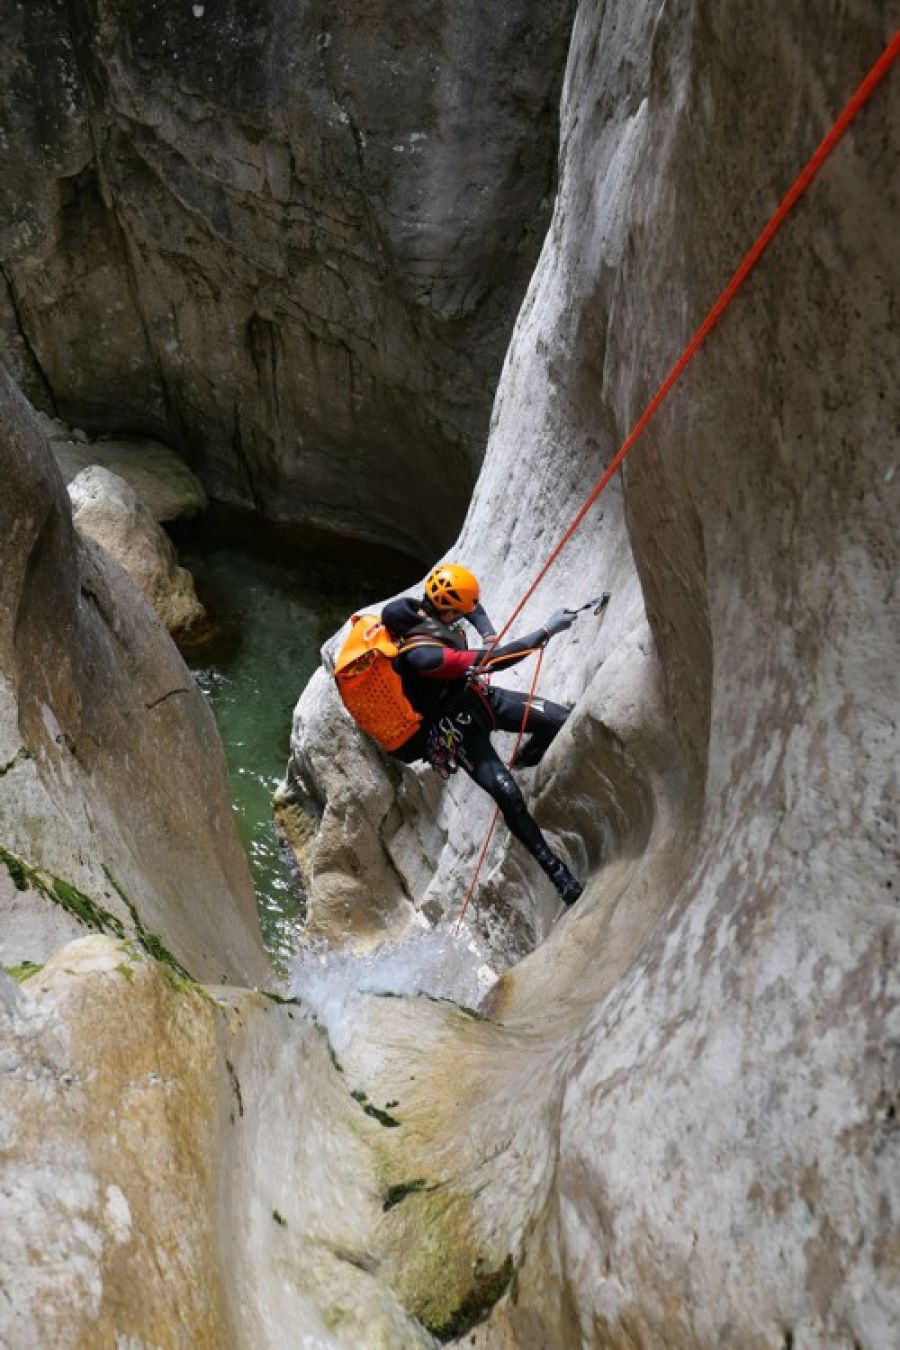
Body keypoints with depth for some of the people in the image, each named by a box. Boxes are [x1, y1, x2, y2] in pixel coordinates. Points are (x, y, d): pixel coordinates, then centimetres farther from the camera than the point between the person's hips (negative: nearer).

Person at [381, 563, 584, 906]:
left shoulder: (419, 610, -10)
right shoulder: (420, 655, -35)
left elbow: (472, 607, 12)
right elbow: (494, 661, -35)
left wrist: (489, 637, -8)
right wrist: (548, 629, -30)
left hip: (479, 697, 8)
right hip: (457, 729, -8)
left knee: (561, 719, -5)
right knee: (508, 795, -19)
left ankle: (524, 759, 28)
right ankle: (556, 870, -4)